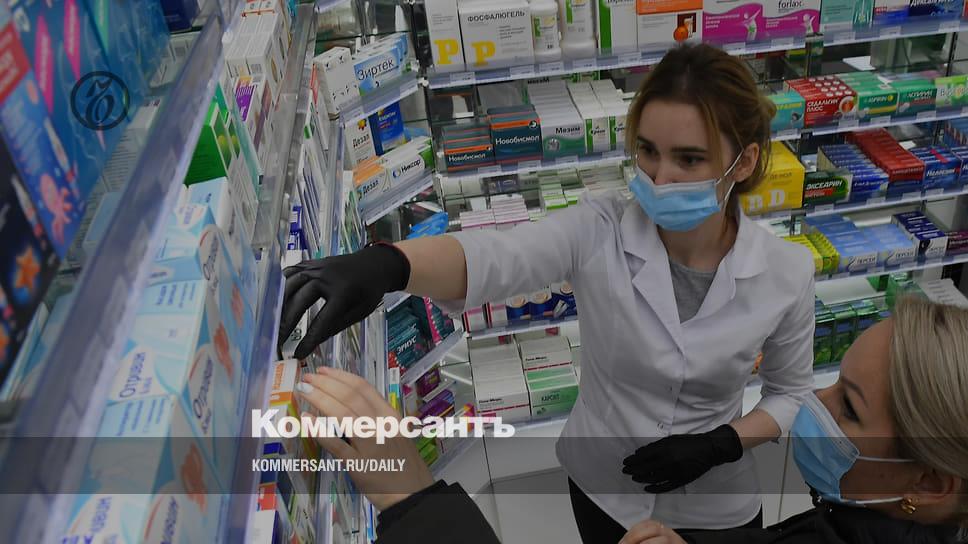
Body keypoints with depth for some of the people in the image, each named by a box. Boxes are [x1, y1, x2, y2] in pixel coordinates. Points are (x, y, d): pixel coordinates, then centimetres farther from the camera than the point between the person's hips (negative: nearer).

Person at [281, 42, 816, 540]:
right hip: (601, 488, 0)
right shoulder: (598, 233, -23)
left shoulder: (785, 272, -18)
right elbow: (492, 257, -42)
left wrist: (720, 444, -19)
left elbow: (791, 390, -1)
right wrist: (382, 264, -61)